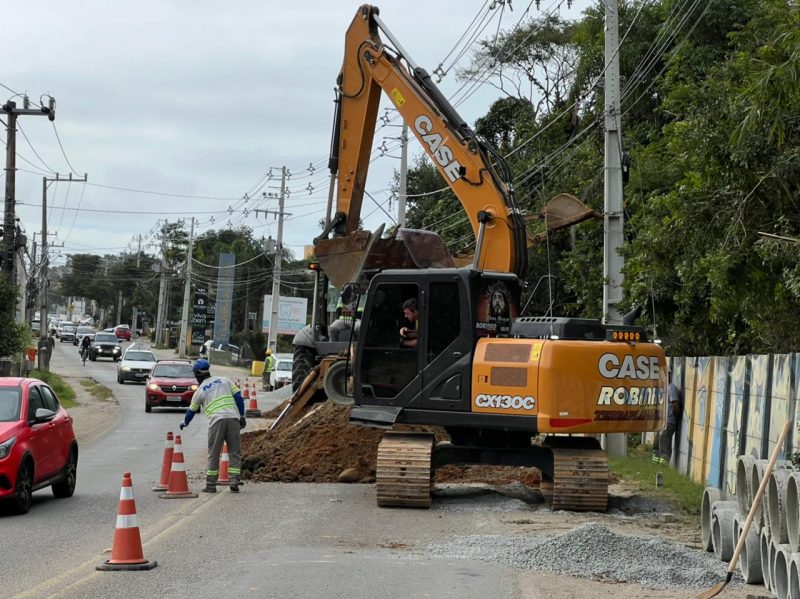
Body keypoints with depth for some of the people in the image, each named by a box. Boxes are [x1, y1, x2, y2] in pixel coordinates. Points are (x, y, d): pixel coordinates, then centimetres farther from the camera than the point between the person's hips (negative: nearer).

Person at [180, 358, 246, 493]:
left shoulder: (200, 391, 12)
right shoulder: (225, 380, 16)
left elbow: (191, 410, 24)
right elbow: (238, 397, 10)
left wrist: (185, 423, 42)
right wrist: (242, 416, 16)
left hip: (216, 421, -2)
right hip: (233, 418, 2)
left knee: (213, 454, 6)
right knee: (235, 452, 6)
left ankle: (211, 485, 8)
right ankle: (234, 482, -1)